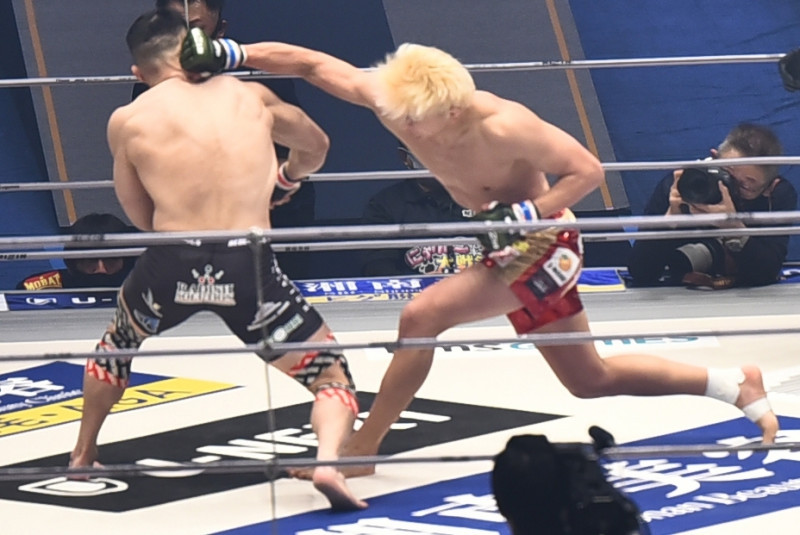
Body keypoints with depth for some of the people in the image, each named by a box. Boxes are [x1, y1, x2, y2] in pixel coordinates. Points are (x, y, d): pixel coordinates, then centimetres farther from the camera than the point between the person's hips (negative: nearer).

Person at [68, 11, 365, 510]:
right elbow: (316, 147, 32)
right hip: (248, 265, -1)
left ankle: (82, 457, 45)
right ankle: (329, 460, -15)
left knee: (118, 343, 34)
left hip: (171, 265, 1)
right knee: (331, 372, 14)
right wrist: (281, 178, 52)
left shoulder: (126, 121, 8)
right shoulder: (250, 96, 14)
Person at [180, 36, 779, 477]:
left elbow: (588, 170, -24)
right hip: (509, 250, 8)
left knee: (422, 316, -23)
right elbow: (313, 63, -14)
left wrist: (526, 215, -34)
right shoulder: (394, 100, -16)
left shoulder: (503, 127, -32)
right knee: (590, 379, 19)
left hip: (541, 246, -8)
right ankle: (736, 385, 31)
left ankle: (362, 449, -11)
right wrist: (232, 54, -25)